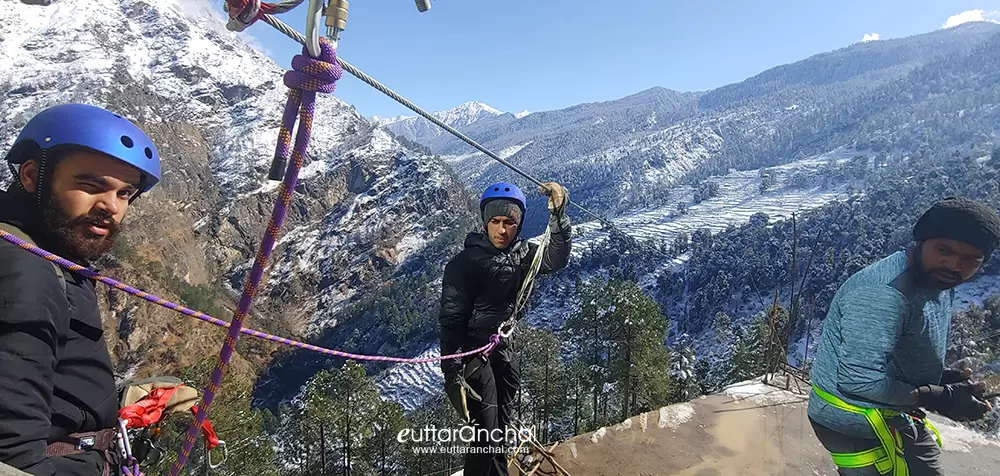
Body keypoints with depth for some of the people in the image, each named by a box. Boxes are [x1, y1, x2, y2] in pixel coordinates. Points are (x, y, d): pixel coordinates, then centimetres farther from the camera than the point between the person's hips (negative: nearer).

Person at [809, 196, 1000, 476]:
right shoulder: (883, 293, -30)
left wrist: (941, 378, 0)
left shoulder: (938, 282, 4)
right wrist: (940, 398, -20)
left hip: (891, 415, 10)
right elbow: (860, 380, -30)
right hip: (860, 424, -10)